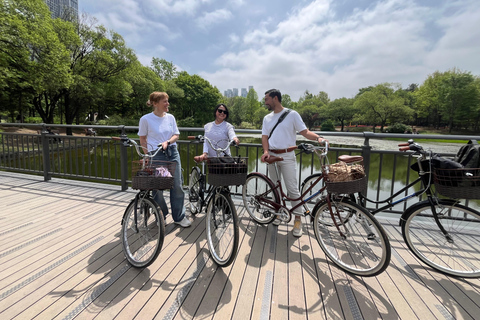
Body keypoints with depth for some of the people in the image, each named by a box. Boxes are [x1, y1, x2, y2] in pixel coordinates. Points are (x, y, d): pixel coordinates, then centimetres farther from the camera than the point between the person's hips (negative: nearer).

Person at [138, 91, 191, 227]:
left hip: (172, 153, 4)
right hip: (156, 155, -3)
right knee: (157, 187, 3)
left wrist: (167, 142, -11)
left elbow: (176, 135, 7)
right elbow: (142, 139, 3)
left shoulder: (170, 117, 5)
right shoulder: (146, 119, -5)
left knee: (177, 185, 3)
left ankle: (179, 216, 18)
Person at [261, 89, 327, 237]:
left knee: (292, 188, -5)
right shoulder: (267, 118, 13)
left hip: (287, 156, -4)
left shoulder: (292, 114, -1)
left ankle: (298, 219, 6)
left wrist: (318, 137, -22)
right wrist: (266, 151, -12)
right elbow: (265, 136, 6)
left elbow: (305, 131, -3)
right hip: (272, 156, 5)